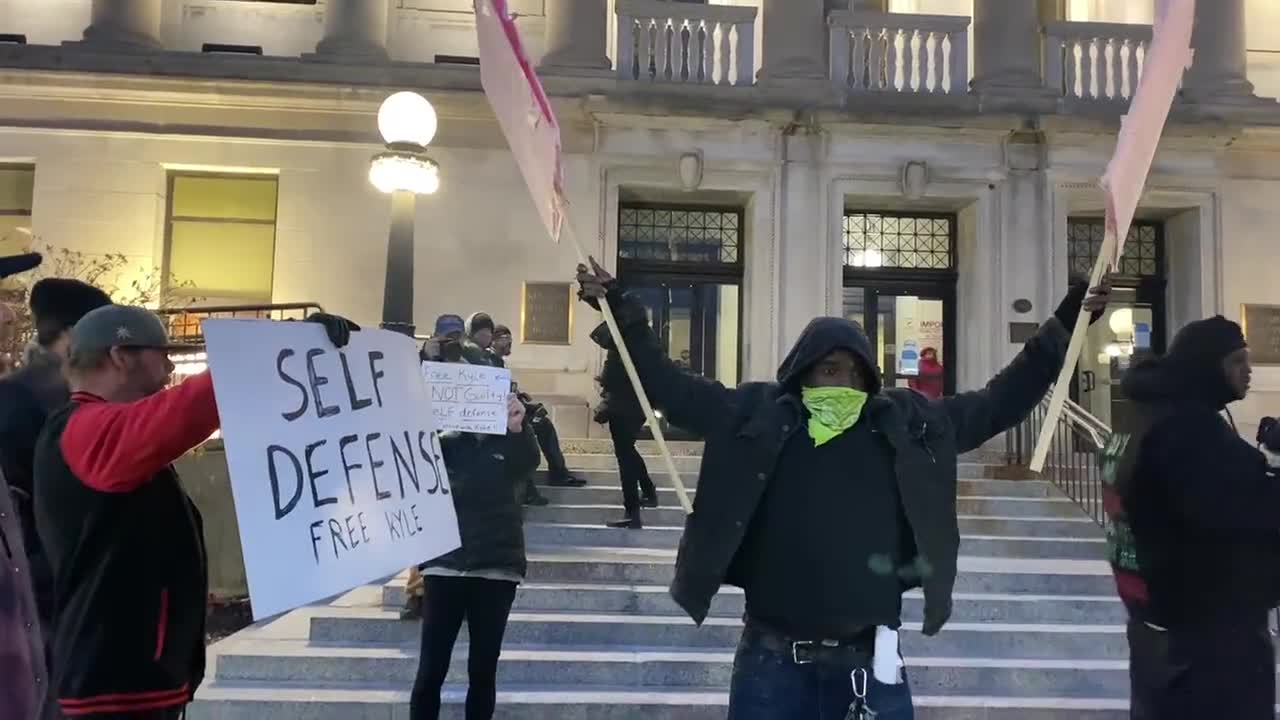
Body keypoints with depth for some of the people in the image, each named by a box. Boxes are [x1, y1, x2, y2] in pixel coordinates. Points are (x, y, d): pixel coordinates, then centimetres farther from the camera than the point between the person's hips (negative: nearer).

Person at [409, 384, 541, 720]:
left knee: (483, 669, 4)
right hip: (445, 565, 0)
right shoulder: (446, 445, 7)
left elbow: (529, 461, -16)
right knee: (431, 669, 0)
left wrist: (518, 428, -37)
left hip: (496, 569, 0)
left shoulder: (507, 446, 5)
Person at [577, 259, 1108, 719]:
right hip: (773, 658, -1)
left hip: (867, 658, 2)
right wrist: (620, 308, -1)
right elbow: (667, 385, 4)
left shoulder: (908, 423, 5)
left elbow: (998, 403, 12)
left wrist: (1063, 327, 10)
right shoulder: (754, 416, 1)